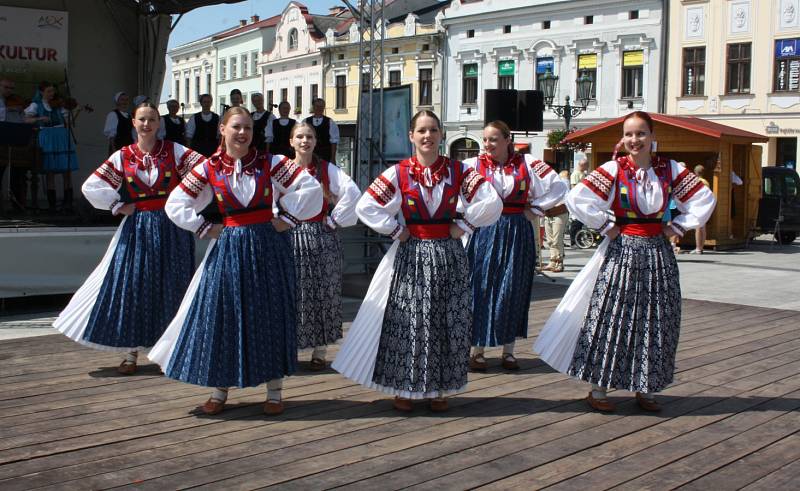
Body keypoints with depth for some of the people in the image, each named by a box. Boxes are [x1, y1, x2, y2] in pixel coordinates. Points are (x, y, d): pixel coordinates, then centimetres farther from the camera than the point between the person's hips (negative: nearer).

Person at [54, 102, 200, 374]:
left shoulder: (174, 151, 0)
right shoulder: (123, 157, 4)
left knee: (170, 287, 3)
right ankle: (130, 354, 9)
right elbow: (91, 186, 5)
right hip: (137, 227, 1)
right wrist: (118, 207, 0)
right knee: (132, 285, 0)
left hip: (171, 228, -1)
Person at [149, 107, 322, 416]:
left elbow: (310, 186, -4)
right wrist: (205, 229, 1)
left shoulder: (269, 163, -2)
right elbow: (175, 203, 4)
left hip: (269, 245, -1)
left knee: (270, 315, 4)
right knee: (222, 314, 2)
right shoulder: (209, 169, 1)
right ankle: (220, 389, 16)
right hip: (228, 248, 1)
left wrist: (287, 219, -5)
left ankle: (274, 392, 13)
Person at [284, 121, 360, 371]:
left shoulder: (327, 169, 0)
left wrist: (335, 220, -9)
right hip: (290, 236, 1)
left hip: (321, 236, -1)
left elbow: (352, 192, -10)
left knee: (322, 294, 2)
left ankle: (319, 352, 11)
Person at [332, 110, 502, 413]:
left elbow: (492, 203, -6)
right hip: (411, 255, -1)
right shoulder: (398, 173, -3)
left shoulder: (458, 171, 0)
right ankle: (403, 388, 15)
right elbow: (365, 206, -6)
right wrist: (395, 231, -6)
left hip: (448, 255, 2)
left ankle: (439, 388, 20)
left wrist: (463, 226, -7)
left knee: (448, 323, 6)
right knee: (407, 323, 1)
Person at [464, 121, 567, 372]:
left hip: (517, 233, 1)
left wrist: (535, 209, 0)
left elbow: (558, 187, 3)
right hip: (484, 231, -1)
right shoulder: (474, 164, 0)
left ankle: (508, 350, 16)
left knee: (512, 290, 5)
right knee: (481, 288, 0)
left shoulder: (527, 163, 2)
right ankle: (477, 350, 9)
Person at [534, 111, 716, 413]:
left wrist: (678, 227, 1)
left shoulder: (670, 170, 2)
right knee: (612, 318, -1)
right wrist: (606, 227, -11)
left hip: (658, 253, 4)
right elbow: (577, 198, -15)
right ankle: (598, 389, 8)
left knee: (656, 322, 9)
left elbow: (705, 200, 8)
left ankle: (645, 389, 22)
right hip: (623, 250, -4)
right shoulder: (614, 170, -7)